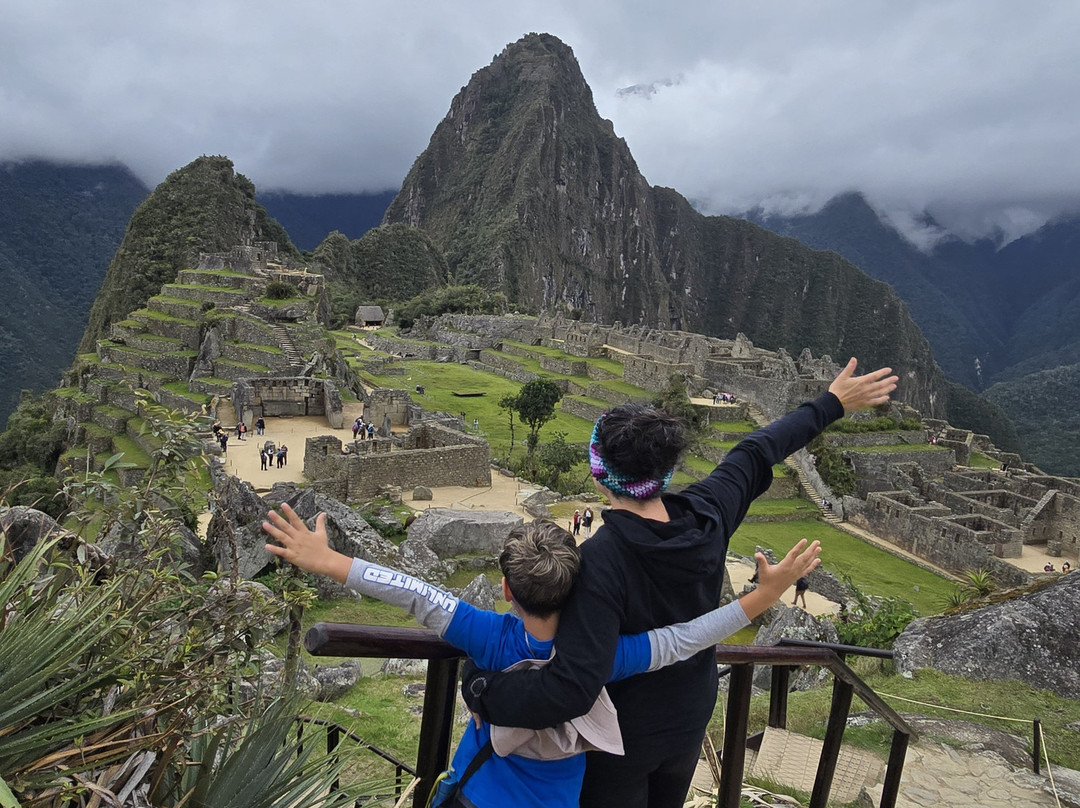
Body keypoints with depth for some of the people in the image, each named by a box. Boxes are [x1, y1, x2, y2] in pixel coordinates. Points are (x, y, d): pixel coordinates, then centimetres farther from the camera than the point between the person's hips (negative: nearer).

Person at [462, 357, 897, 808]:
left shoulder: (600, 560, -36)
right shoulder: (707, 516, -18)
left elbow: (572, 688, -41)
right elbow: (758, 453, -1)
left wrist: (483, 692, -28)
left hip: (620, 740, -5)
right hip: (690, 724, 6)